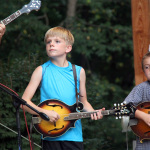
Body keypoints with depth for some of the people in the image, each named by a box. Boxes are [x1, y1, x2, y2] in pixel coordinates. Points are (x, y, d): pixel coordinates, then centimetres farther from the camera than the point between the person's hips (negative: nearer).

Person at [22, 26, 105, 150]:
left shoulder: (79, 72, 9)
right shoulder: (42, 71, 2)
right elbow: (24, 101, -1)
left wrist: (93, 112, -2)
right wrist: (45, 112, -16)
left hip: (74, 134, 2)